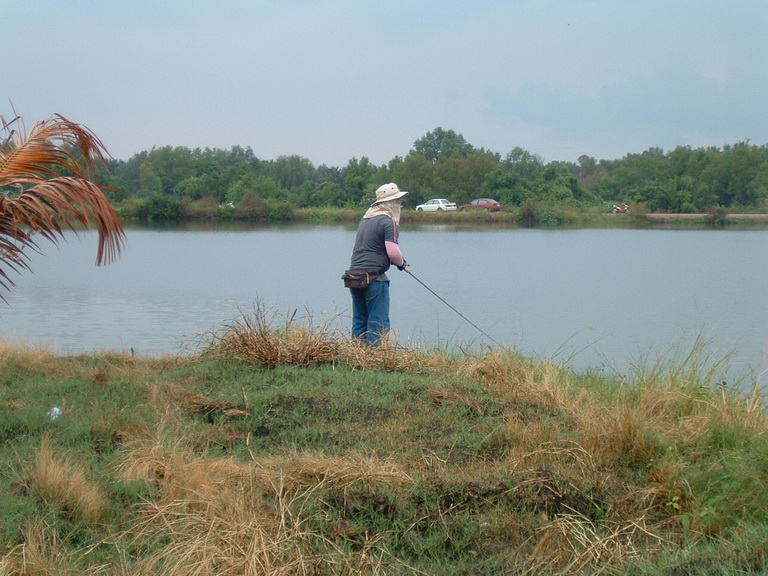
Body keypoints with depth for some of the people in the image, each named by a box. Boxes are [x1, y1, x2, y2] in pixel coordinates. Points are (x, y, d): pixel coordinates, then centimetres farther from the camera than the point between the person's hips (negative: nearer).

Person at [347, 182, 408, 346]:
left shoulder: (365, 218, 16)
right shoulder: (387, 221, -10)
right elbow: (393, 252, -19)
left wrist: (398, 259, 22)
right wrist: (401, 263, 3)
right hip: (374, 278, -8)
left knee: (359, 321, 13)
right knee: (379, 323, -4)